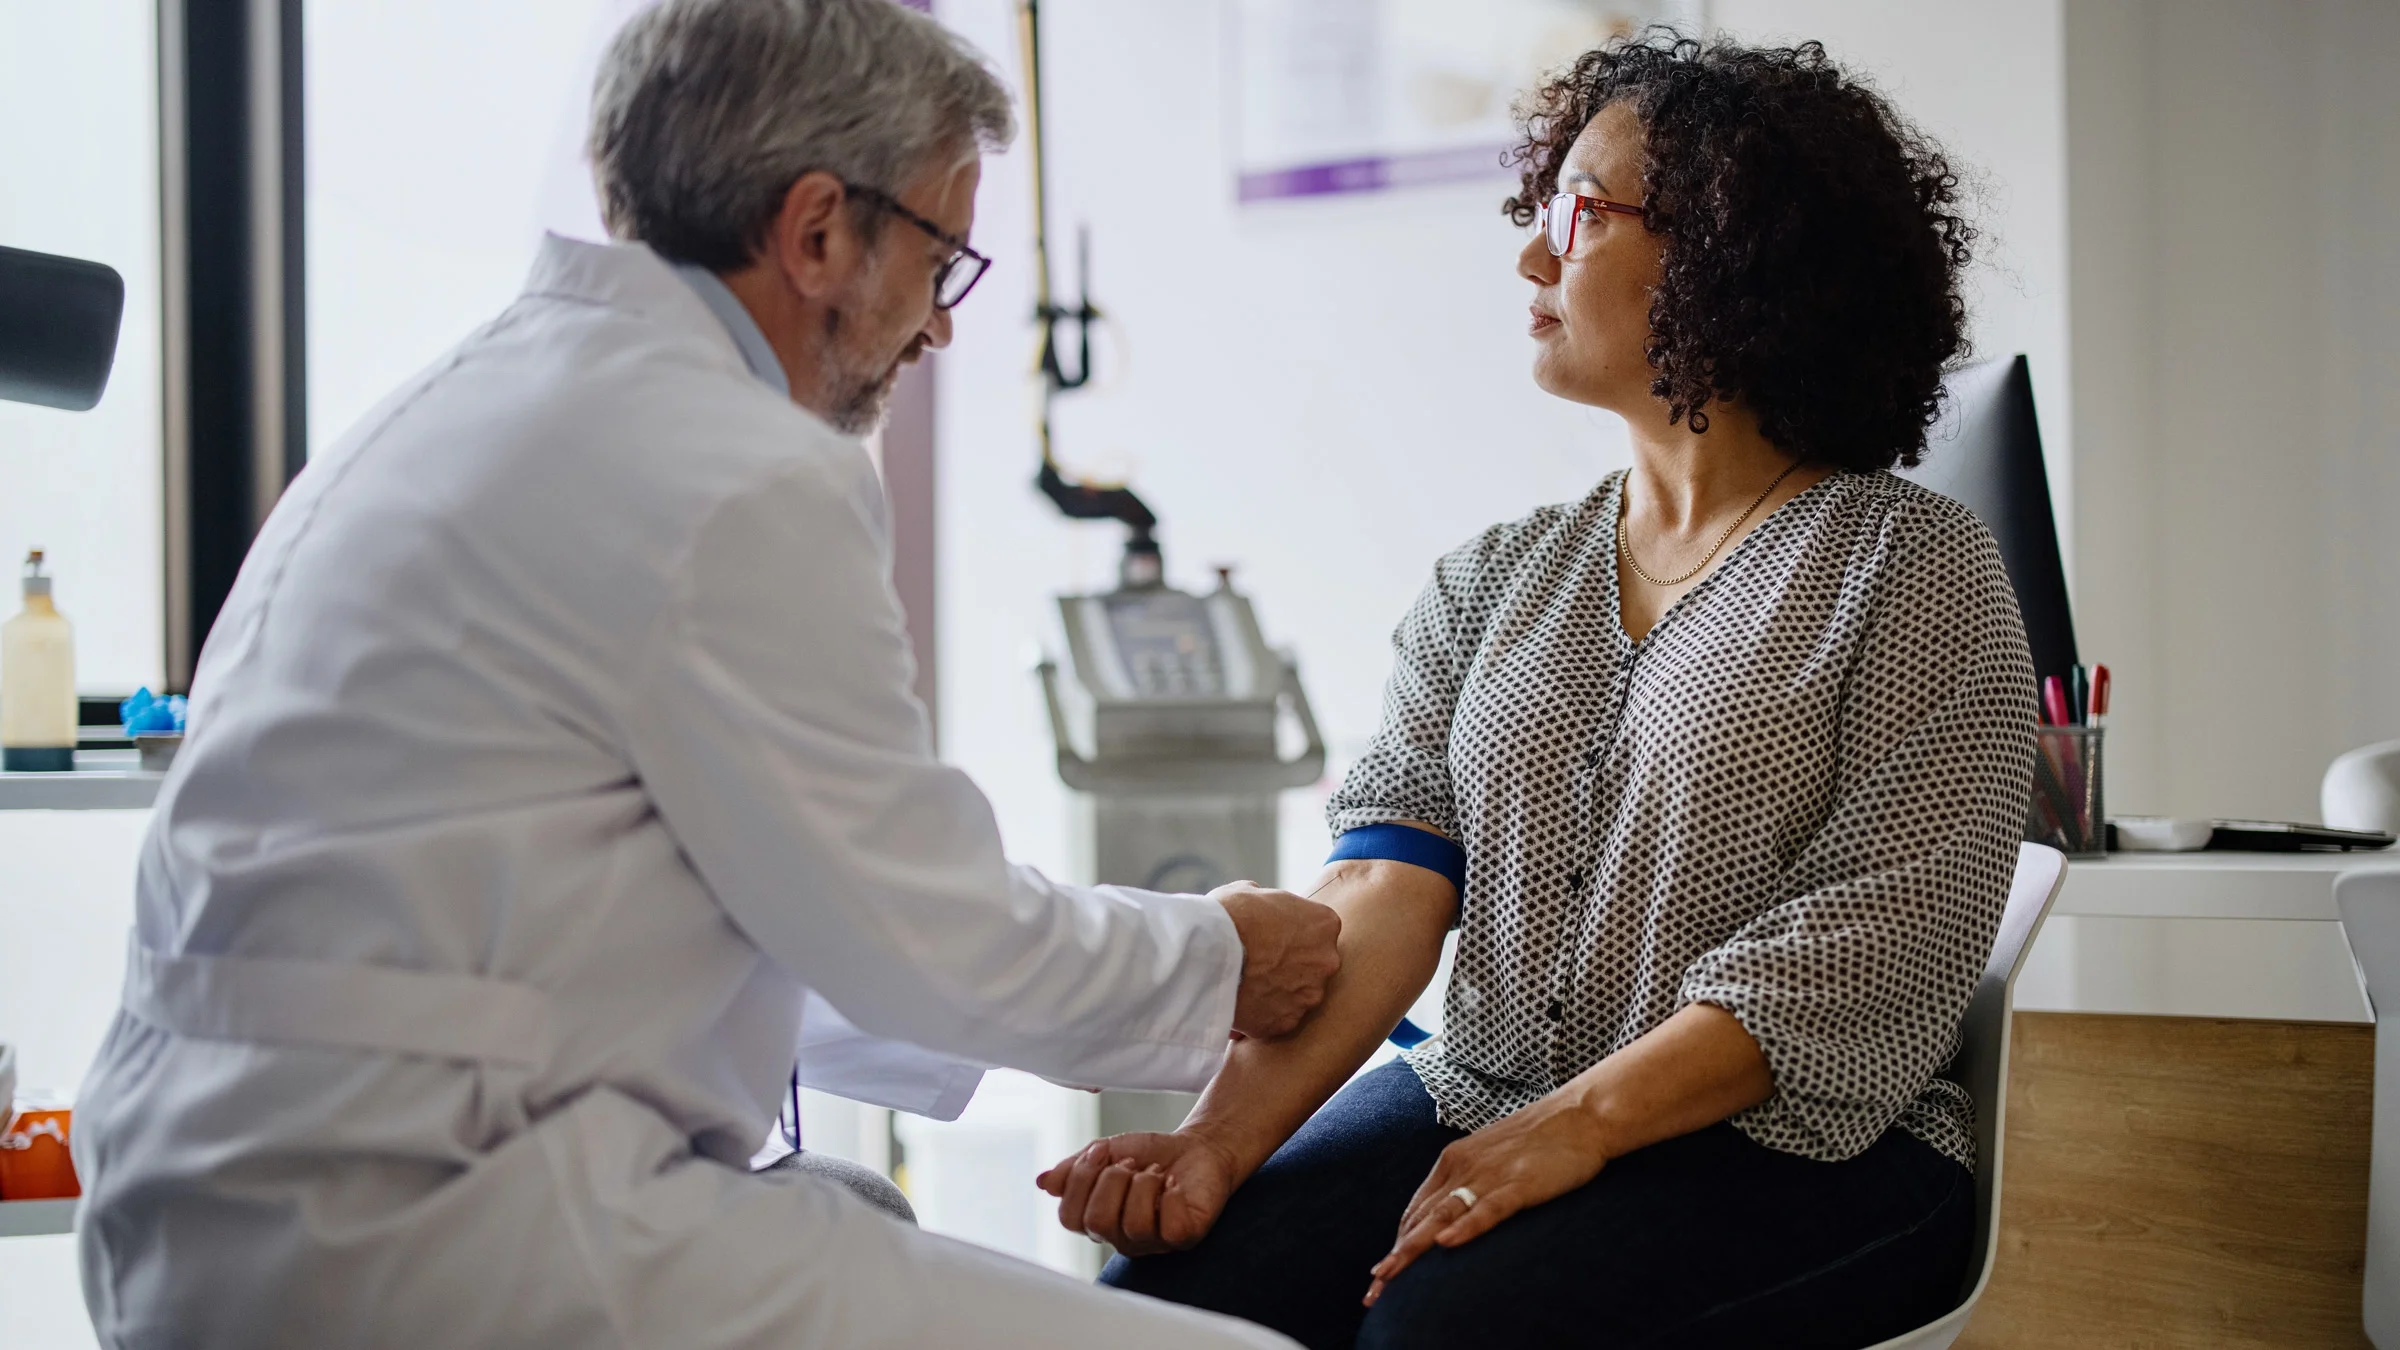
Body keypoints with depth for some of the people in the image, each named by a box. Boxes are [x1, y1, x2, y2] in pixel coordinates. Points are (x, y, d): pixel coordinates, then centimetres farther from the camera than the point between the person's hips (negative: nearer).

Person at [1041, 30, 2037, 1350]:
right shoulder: (1492, 580, 14)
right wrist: (1228, 1132, -15)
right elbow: (1384, 887, 2)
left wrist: (1580, 1122, -21)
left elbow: (1895, 921, -12)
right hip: (1471, 1100, 4)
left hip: (1788, 1140, -4)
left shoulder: (1910, 564, -1)